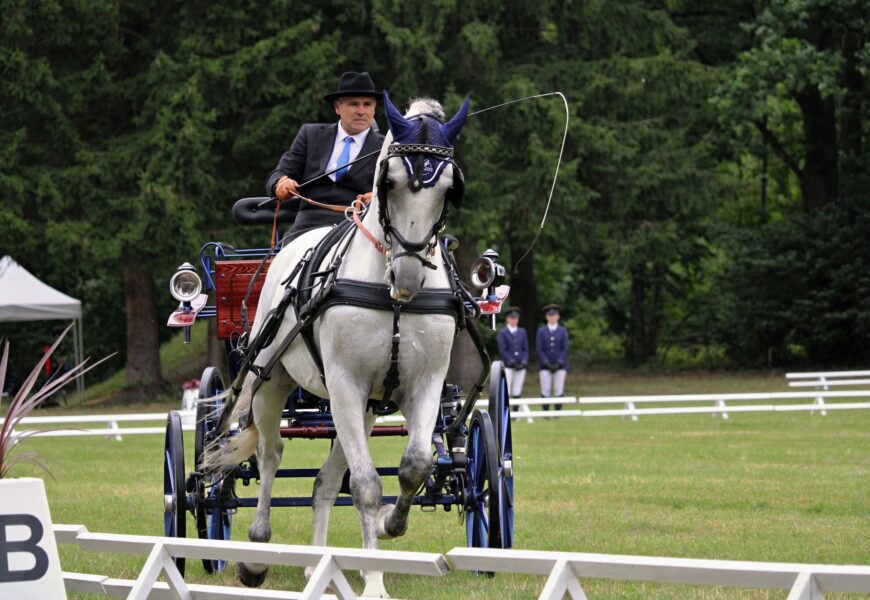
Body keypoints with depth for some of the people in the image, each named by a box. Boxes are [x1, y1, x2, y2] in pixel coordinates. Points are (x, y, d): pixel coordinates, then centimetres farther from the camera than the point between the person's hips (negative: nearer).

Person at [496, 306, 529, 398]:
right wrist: (512, 363, -12)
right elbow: (502, 350, -5)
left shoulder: (522, 332, 14)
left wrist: (523, 363, -5)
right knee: (506, 392, -8)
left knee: (517, 392, 3)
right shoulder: (502, 332, 2)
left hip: (520, 366, 4)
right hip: (508, 366, -4)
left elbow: (526, 349, 11)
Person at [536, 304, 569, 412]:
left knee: (559, 390, -3)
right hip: (545, 366, 0)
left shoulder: (563, 331, 7)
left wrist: (559, 363, -10)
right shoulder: (541, 331, 7)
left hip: (560, 366, 0)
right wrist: (547, 363, -10)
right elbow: (539, 349, 1)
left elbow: (565, 349, 2)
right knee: (546, 391, -3)